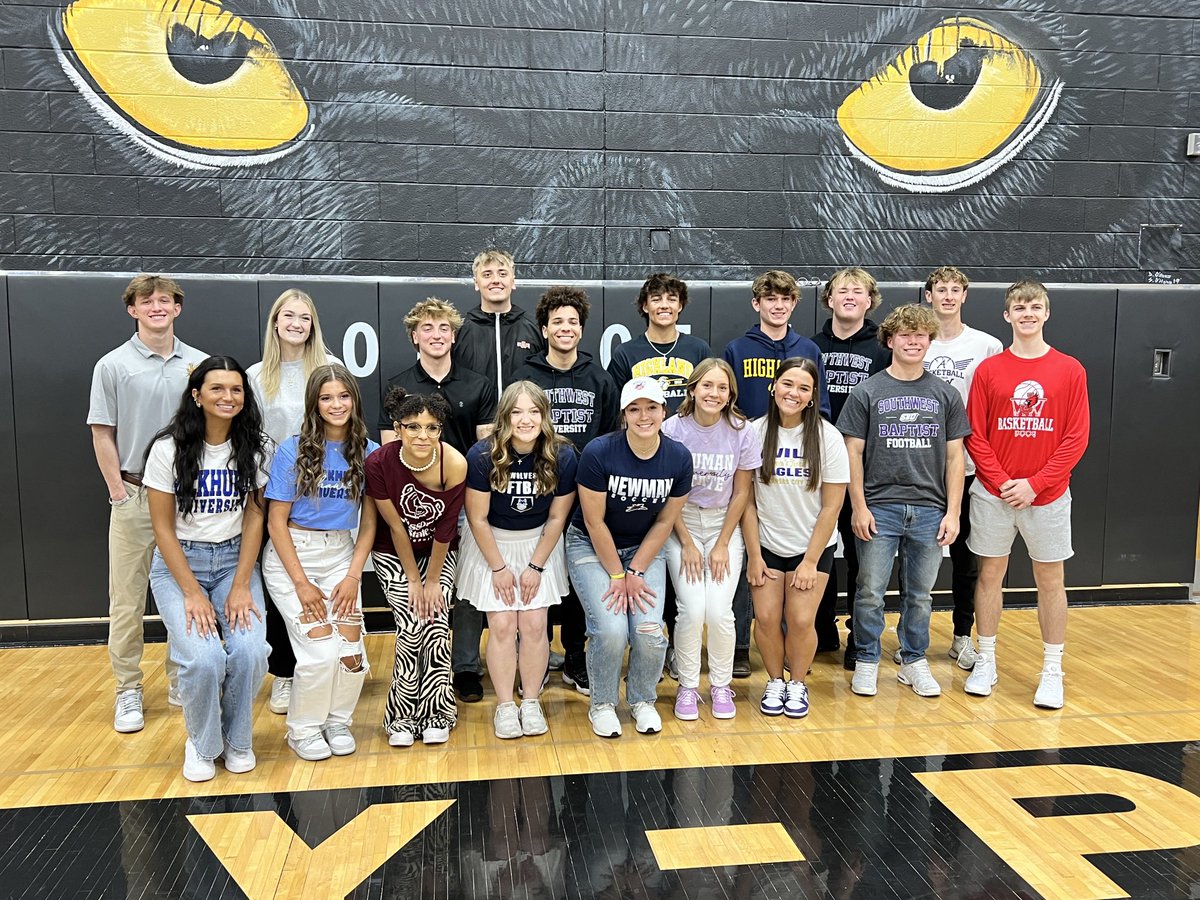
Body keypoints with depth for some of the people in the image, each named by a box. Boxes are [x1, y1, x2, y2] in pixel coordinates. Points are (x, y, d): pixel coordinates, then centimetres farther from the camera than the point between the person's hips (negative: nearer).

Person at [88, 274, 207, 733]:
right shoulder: (113, 365, -1)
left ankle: (181, 681, 22)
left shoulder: (200, 364, 4)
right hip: (134, 496, -2)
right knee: (127, 600, 3)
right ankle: (127, 691, 15)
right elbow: (102, 435, 0)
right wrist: (119, 491, -5)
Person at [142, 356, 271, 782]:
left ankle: (238, 740, 8)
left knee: (250, 651, -22)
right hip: (178, 562, -2)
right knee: (204, 657, -23)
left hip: (235, 559, 2)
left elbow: (254, 517, -2)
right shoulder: (169, 448, -9)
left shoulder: (254, 449, -2)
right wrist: (192, 592, -14)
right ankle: (202, 744, 8)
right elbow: (163, 527, -7)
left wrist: (241, 585, -11)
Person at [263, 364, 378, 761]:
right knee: (320, 649, -14)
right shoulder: (293, 450, -9)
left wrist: (353, 576, -6)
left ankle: (338, 721, 21)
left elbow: (368, 523, 4)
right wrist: (301, 582, -11)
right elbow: (276, 521, -7)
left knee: (352, 650, -8)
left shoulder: (368, 452, -1)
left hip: (341, 554, 3)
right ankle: (303, 730, 13)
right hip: (291, 555, -3)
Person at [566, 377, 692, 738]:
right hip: (591, 546, -2)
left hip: (645, 548, 3)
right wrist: (618, 576, -11)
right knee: (611, 630, -20)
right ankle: (602, 704, 9)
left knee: (649, 631, -14)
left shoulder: (678, 457, -12)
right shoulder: (599, 452, -23)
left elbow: (664, 522, -3)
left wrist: (635, 572, -8)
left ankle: (643, 700, 17)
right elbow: (595, 523, -15)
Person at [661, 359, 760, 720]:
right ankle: (687, 686, 11)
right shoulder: (673, 429, -11)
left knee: (719, 611, -10)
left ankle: (721, 685, 15)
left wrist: (722, 544, -4)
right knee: (692, 610, -12)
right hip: (681, 524, -1)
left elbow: (741, 493, -1)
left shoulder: (742, 433, -7)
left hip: (725, 525, 1)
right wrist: (687, 544, -8)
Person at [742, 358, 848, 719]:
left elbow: (831, 506, -7)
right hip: (766, 545, 1)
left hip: (812, 546, -1)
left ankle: (798, 684, 19)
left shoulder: (827, 436, -9)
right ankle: (775, 682, 21)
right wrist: (753, 555, -6)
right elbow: (747, 500, -3)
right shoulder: (755, 432, -7)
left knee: (800, 620, -7)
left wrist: (810, 561, -9)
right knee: (766, 617, -5)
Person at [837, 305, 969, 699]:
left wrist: (952, 512, 0)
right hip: (879, 508, -2)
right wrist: (859, 507, -7)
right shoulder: (867, 392, 1)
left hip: (929, 510, 2)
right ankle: (866, 662, 19)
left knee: (920, 594, 11)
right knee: (870, 592, 3)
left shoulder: (945, 395, 7)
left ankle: (914, 662, 26)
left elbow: (954, 456, 6)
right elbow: (853, 452, -1)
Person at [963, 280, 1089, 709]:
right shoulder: (989, 369, 1)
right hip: (992, 494, 1)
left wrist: (1034, 484, -12)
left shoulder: (1070, 370, -1)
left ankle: (1052, 671, 20)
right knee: (989, 575, 9)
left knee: (1050, 581, 7)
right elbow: (975, 435, -1)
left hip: (1048, 496, 0)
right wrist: (1002, 481, -12)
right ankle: (985, 662, 22)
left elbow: (1077, 437, -4)